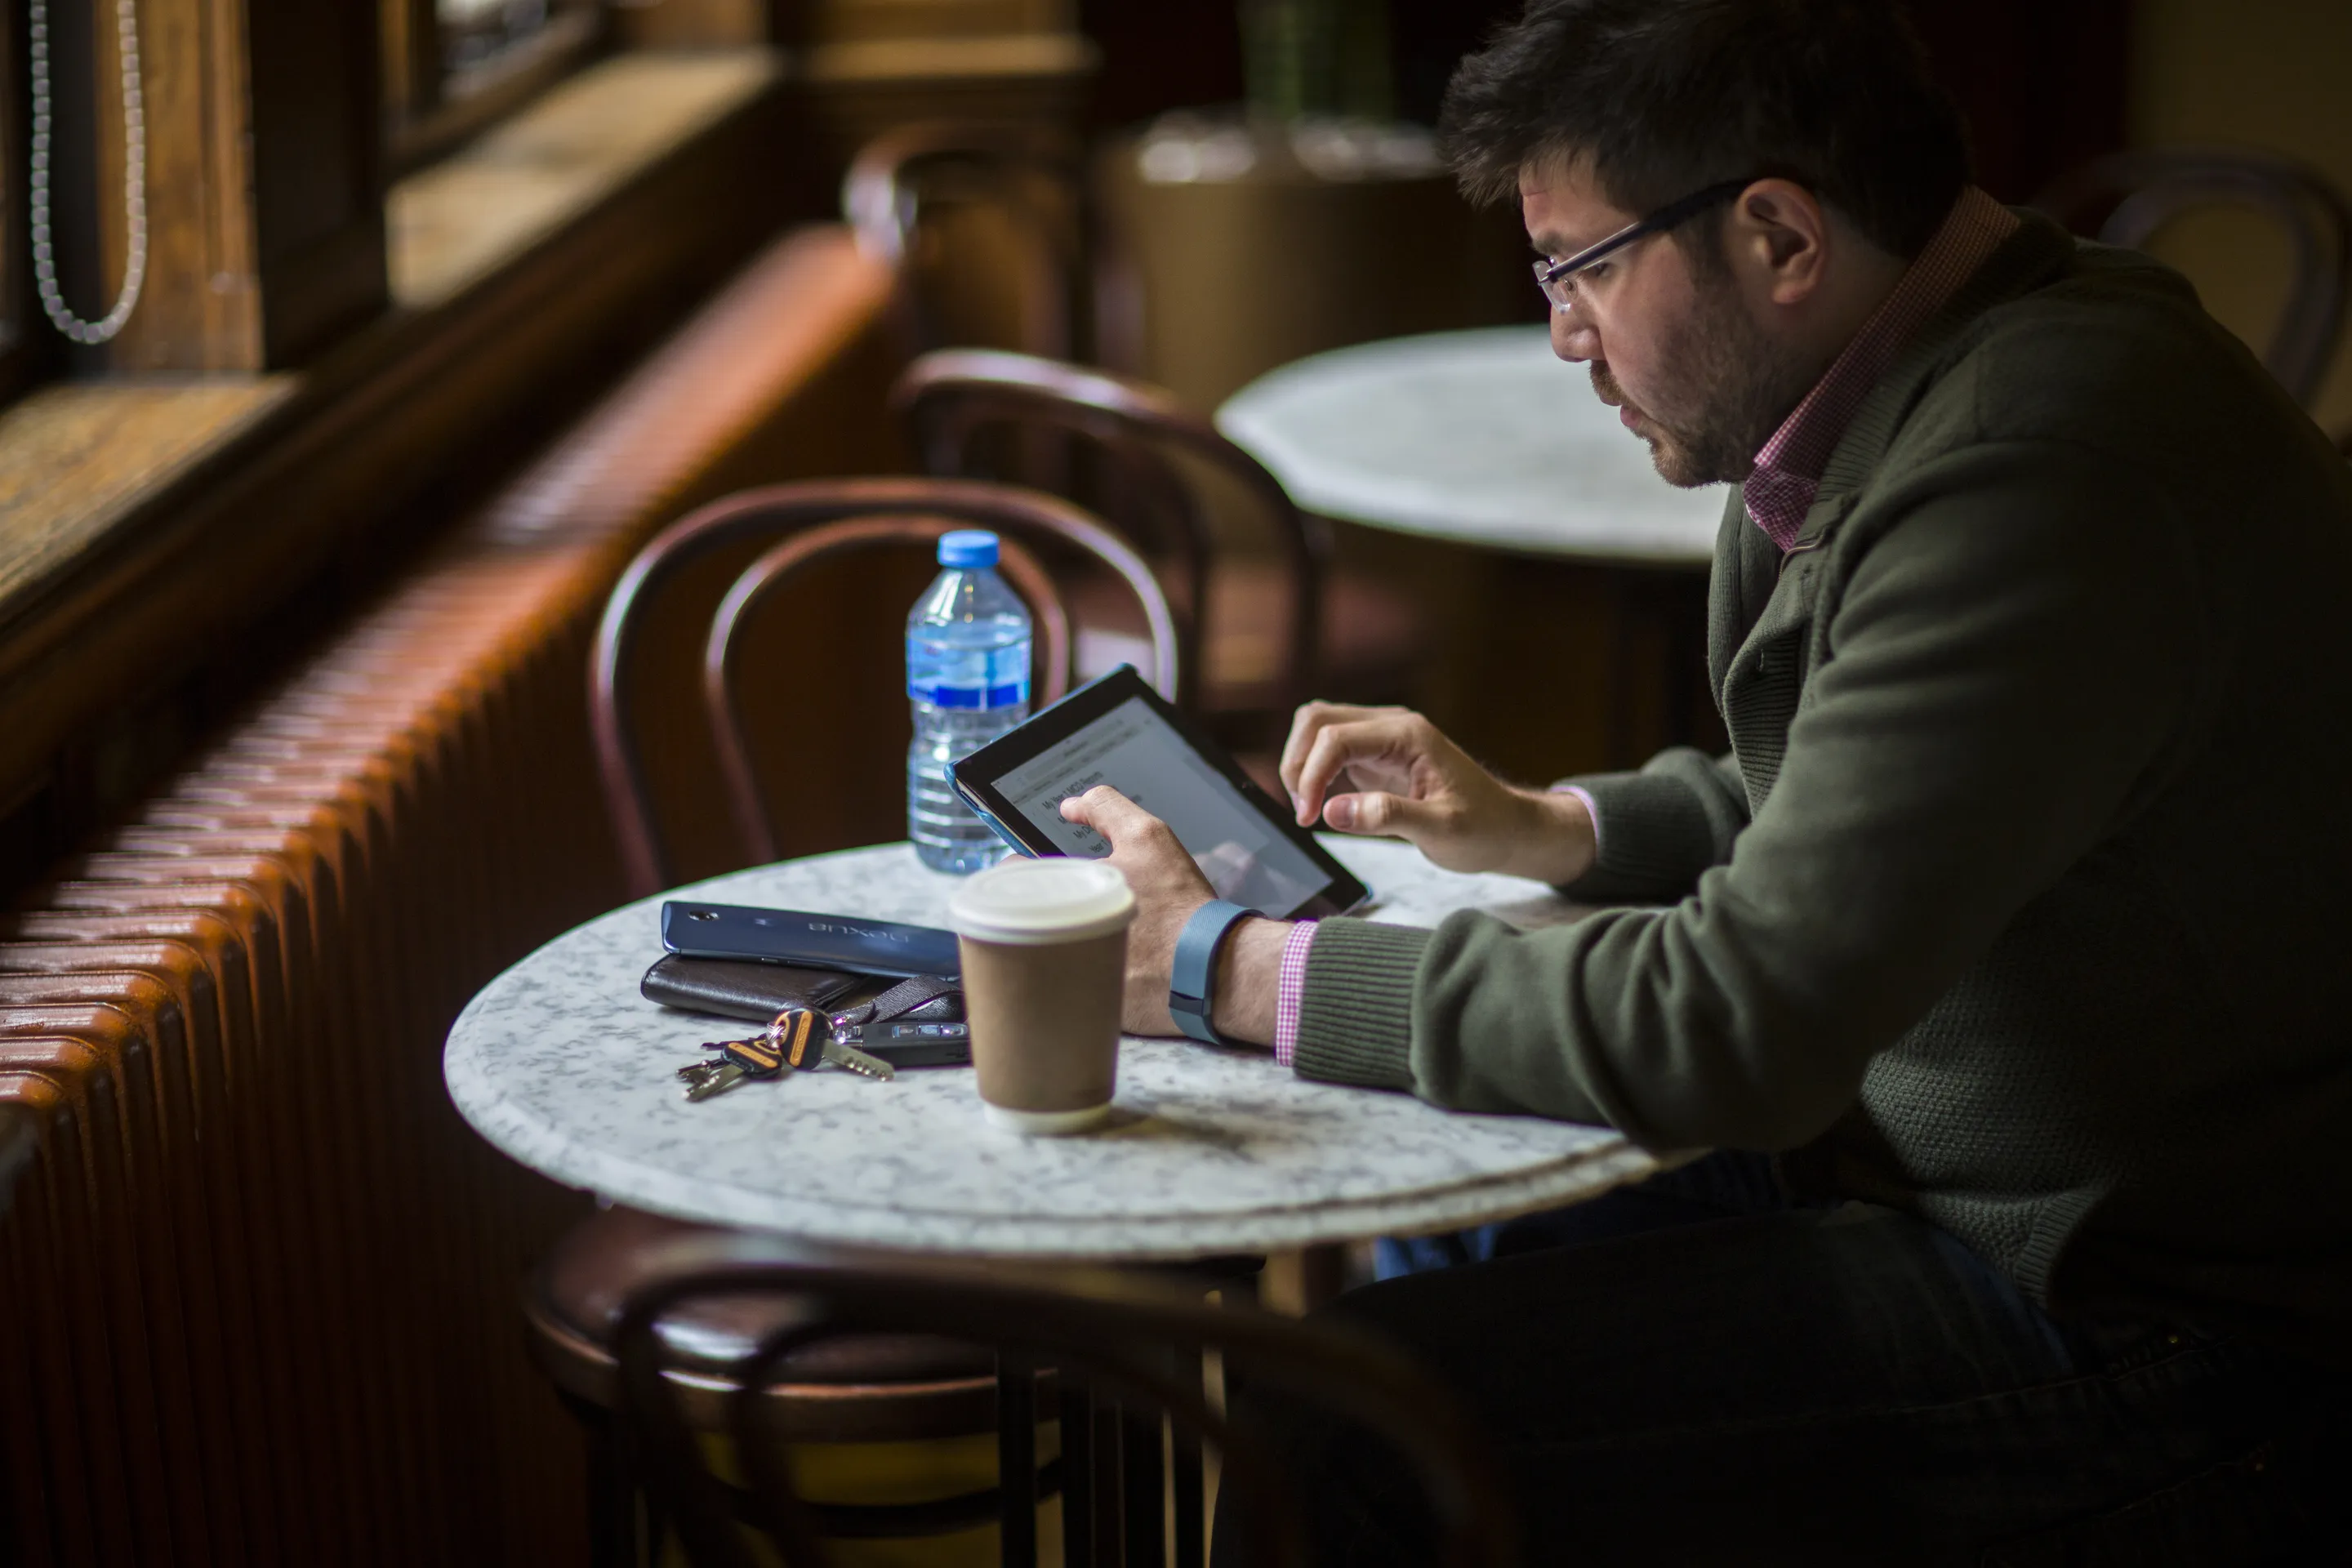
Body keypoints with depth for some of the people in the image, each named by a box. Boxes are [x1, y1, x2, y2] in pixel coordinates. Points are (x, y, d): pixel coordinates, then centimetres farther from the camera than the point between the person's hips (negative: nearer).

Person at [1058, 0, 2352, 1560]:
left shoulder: (2036, 478, -27)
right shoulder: (1964, 370, 6)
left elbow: (1741, 1027, -28)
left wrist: (1236, 967, -19)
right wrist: (1546, 827, 9)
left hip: (2156, 1340, -10)